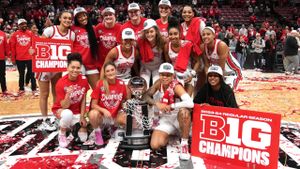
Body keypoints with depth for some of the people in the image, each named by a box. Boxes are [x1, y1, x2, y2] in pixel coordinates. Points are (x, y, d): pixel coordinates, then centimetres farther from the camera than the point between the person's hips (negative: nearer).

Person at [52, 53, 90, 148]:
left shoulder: (83, 79, -15)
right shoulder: (61, 83, -25)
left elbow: (83, 100, -4)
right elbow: (65, 106, -23)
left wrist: (82, 117, -6)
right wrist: (68, 95, -42)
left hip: (76, 112, 3)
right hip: (61, 110, -3)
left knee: (83, 138, -6)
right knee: (68, 114, -40)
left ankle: (73, 126, 26)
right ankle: (62, 134, -10)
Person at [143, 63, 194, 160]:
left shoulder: (176, 86, -22)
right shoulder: (159, 83, -5)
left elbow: (190, 103, -38)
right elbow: (146, 96, -2)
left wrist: (171, 106, -29)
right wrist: (156, 103, -21)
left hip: (179, 118, -3)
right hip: (165, 119, 4)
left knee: (184, 111, -40)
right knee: (154, 145, -19)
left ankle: (184, 144, -22)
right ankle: (170, 135, 14)